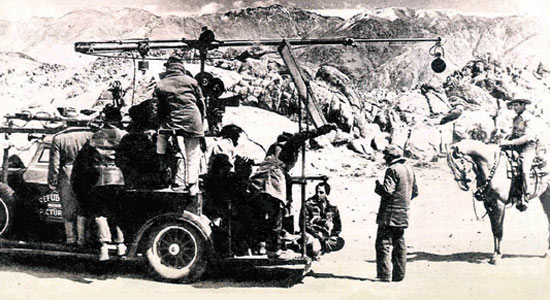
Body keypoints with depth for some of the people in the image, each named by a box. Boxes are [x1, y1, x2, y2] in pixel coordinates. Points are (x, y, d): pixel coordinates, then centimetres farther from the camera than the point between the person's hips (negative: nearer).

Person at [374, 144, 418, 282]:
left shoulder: (392, 170, -14)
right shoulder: (409, 169, 14)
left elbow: (387, 191, -21)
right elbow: (415, 192, 19)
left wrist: (378, 186, -3)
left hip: (390, 215, -9)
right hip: (403, 215, 9)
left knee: (383, 244, -5)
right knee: (399, 244, 13)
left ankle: (384, 275, -8)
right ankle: (399, 274, 17)